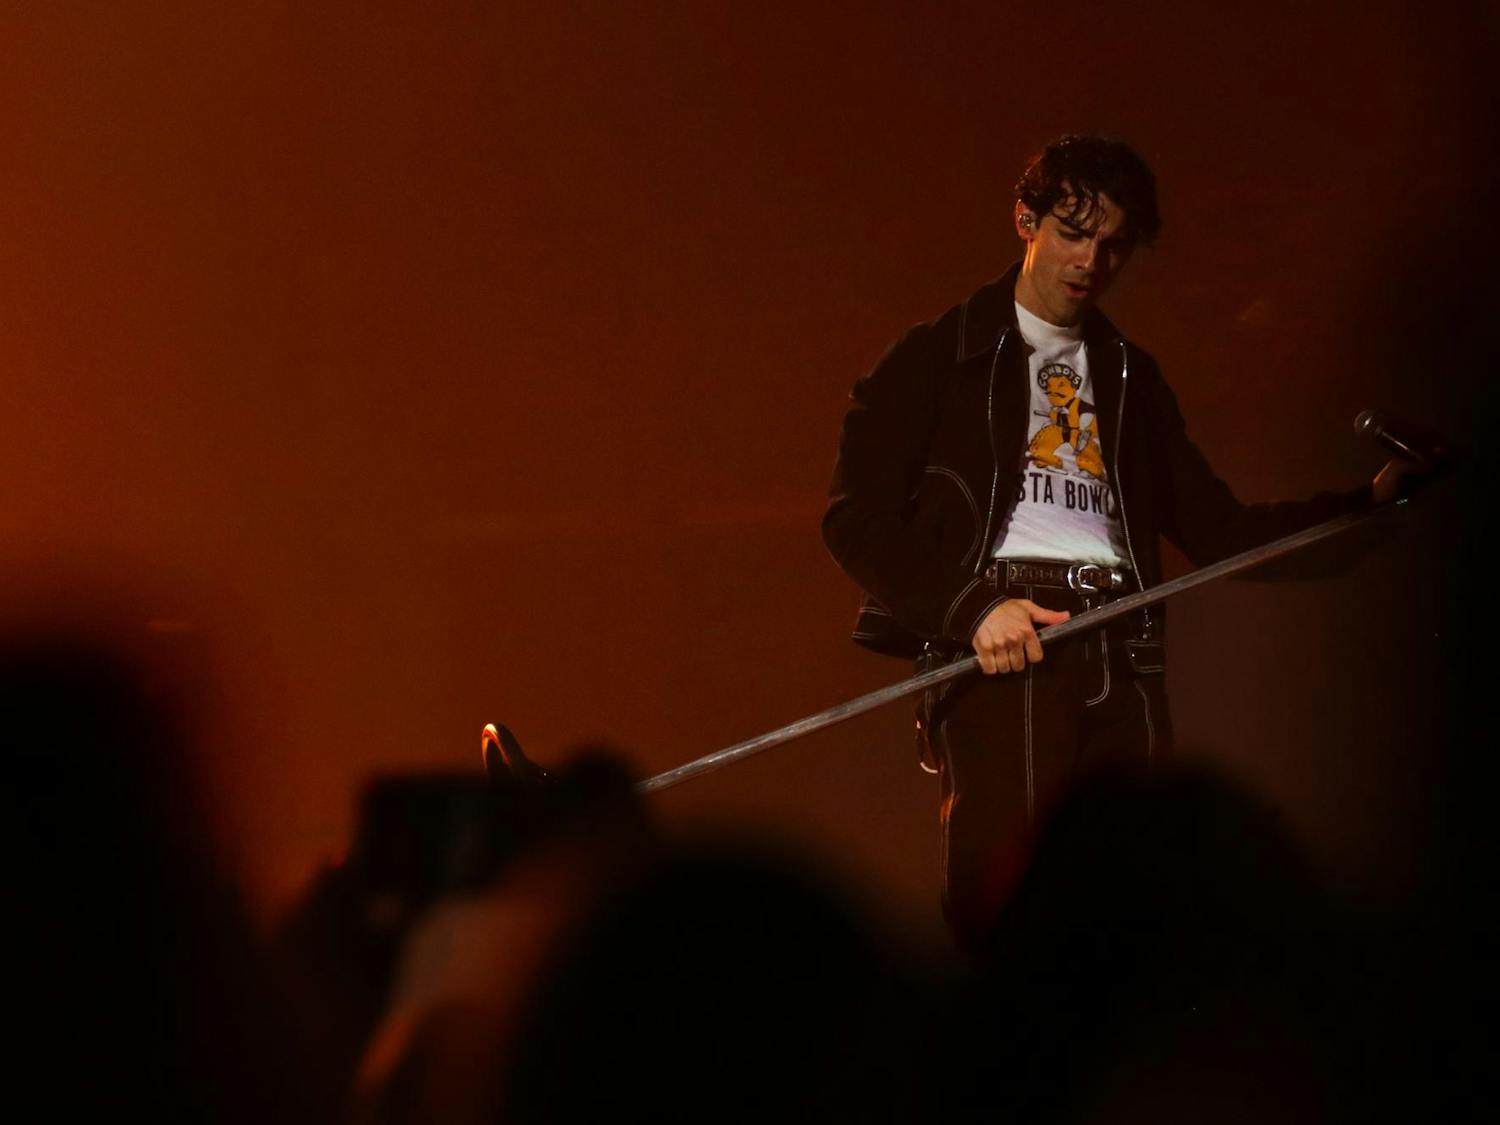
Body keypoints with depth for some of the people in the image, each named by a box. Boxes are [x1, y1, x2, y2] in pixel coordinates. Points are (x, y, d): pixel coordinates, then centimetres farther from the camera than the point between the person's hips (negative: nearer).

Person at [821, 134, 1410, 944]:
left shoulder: (1131, 376, 26)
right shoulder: (939, 355, 10)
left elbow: (1217, 530, 21)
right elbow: (855, 515, 1)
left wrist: (1365, 506, 9)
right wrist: (971, 607, -13)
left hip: (1120, 662, 5)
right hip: (1002, 642, -4)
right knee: (998, 905, -17)